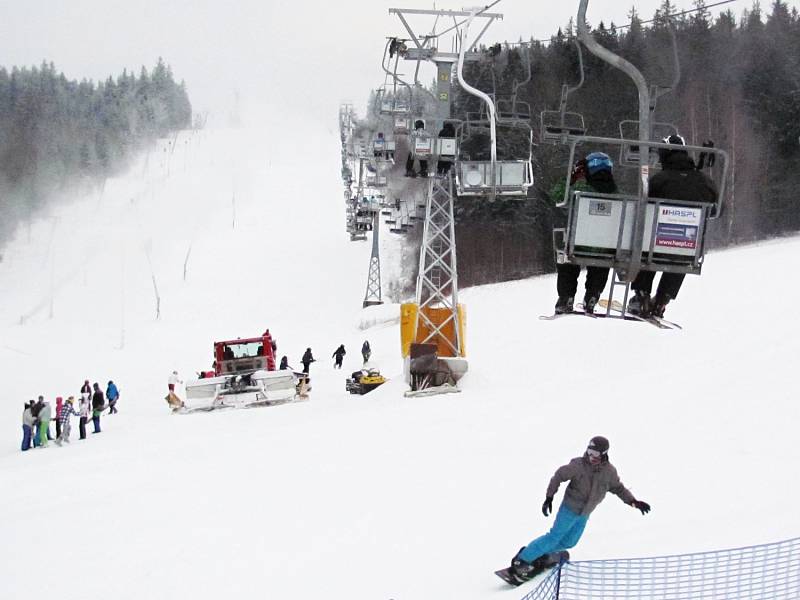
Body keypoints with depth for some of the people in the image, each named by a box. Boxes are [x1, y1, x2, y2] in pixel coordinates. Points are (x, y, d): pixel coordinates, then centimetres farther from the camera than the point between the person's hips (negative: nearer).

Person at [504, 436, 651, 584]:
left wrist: (633, 501, -4)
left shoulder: (609, 472, -8)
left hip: (584, 515, 5)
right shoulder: (578, 465, -19)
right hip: (570, 509, -5)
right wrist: (549, 497, -13)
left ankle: (539, 553, 22)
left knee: (569, 542, 7)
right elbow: (559, 476, -10)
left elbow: (618, 488, 7)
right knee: (555, 537, -8)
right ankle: (522, 560, -1)